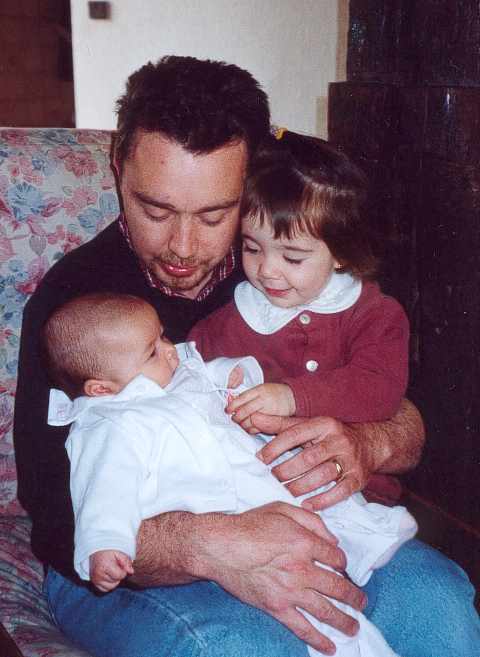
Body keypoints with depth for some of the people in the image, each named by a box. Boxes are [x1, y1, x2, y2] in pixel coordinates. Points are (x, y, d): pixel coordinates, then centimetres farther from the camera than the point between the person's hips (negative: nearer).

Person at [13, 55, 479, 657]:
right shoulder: (71, 297, -14)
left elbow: (408, 422, 0)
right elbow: (57, 518, -20)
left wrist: (369, 443, -26)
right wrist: (209, 546, -39)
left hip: (287, 524, 4)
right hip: (122, 567, -3)